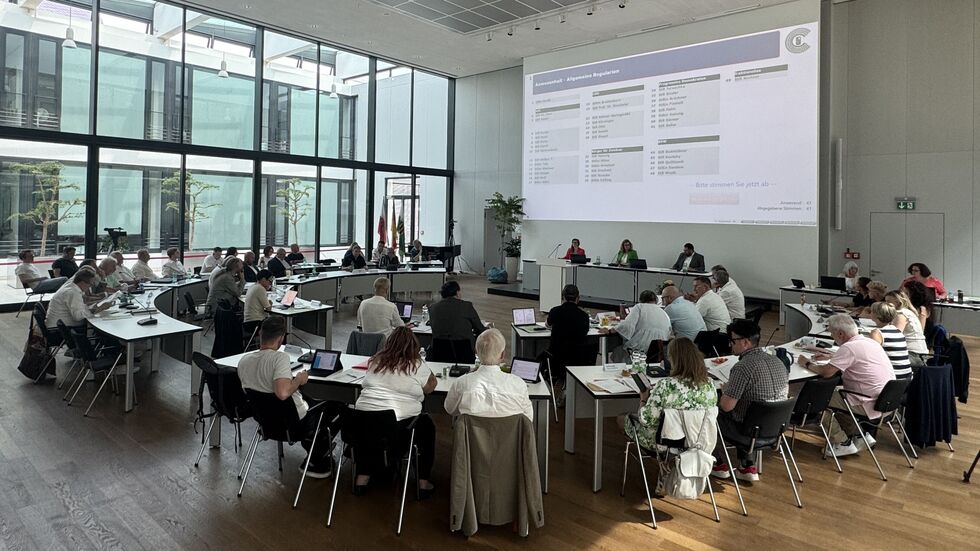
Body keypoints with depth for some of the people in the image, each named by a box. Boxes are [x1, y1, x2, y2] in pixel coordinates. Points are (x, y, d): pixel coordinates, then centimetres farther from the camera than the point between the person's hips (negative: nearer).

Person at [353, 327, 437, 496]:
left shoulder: (374, 361, 7)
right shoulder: (417, 366, -5)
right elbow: (432, 384, 11)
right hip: (400, 426, -3)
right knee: (427, 426, 24)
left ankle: (362, 476, 34)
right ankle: (423, 481, 25)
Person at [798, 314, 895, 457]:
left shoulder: (849, 347, -19)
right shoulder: (869, 342, 10)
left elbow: (825, 372, -21)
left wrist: (807, 364, -3)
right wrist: (831, 356, 25)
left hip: (872, 406, -9)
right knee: (834, 394, 23)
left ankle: (843, 444, 4)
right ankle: (860, 435, 22)